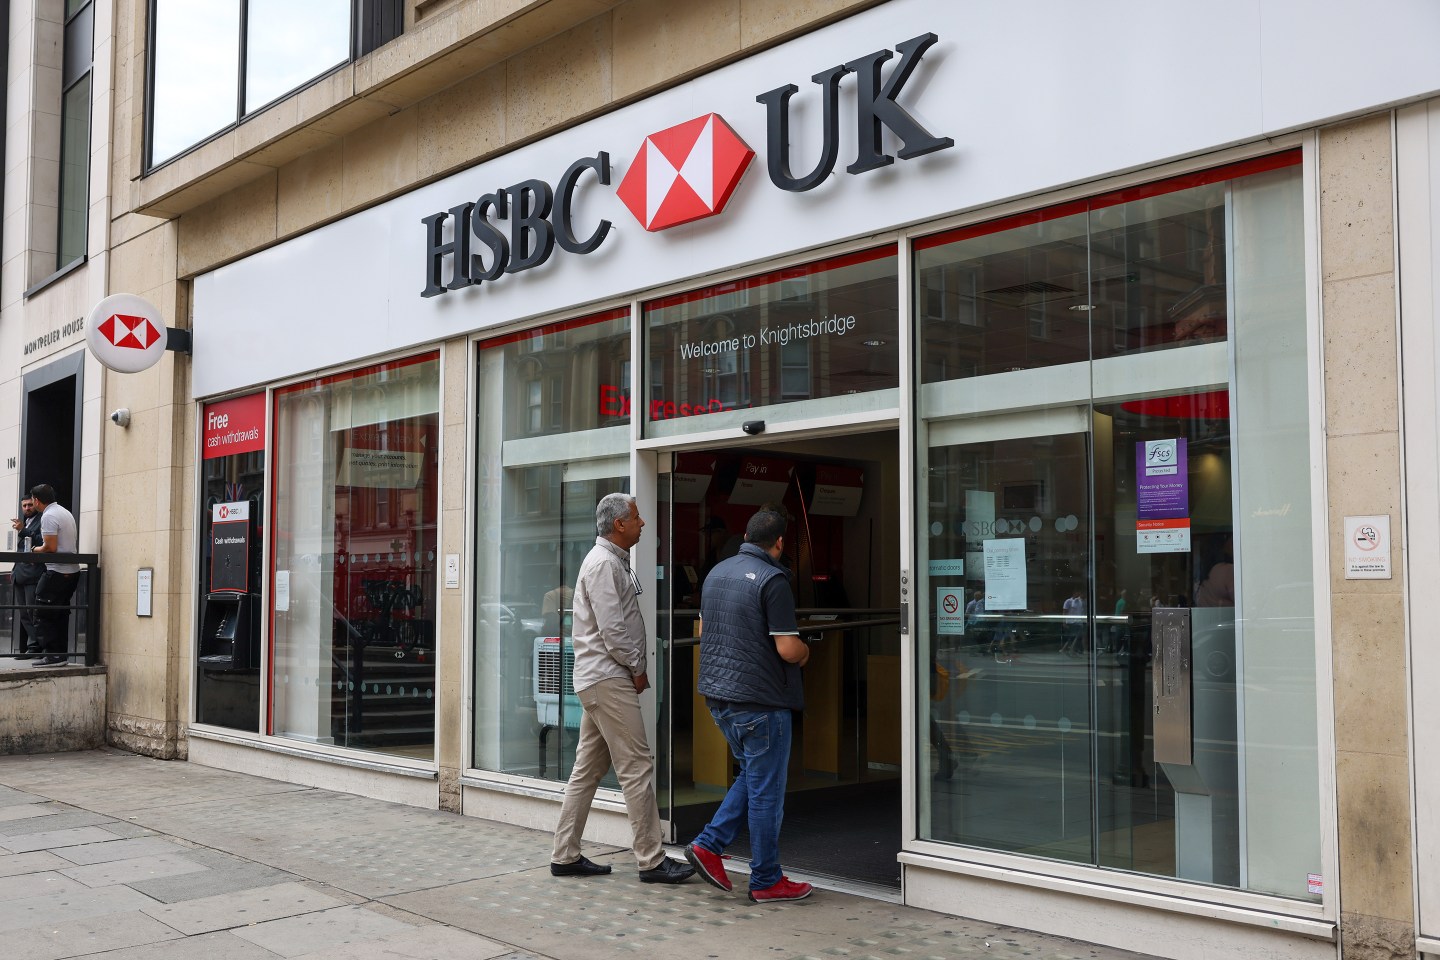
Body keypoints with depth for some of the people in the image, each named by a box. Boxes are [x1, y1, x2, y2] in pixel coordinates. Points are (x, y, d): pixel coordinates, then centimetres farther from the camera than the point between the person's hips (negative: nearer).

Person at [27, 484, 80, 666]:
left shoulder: (48, 516, -12)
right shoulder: (66, 513, 16)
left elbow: (50, 547, -19)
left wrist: (34, 550, 0)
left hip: (57, 572, -9)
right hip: (72, 570, 9)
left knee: (43, 615, -4)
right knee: (61, 615, 12)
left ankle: (52, 655, -8)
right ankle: (62, 654, 13)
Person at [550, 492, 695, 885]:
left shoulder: (612, 561, 19)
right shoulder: (604, 563, -14)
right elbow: (612, 628, -20)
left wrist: (633, 668, 13)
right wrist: (637, 669, -10)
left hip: (598, 679, 11)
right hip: (608, 679, -11)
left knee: (588, 769, 12)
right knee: (637, 767, -7)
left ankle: (565, 856, 16)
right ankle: (652, 860, -3)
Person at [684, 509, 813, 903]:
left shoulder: (717, 573, 9)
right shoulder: (772, 580, -16)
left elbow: (703, 630, 20)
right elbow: (788, 649, -18)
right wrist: (805, 652, 3)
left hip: (718, 695, 8)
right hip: (760, 699, -8)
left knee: (752, 776, 22)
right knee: (765, 790, 2)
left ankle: (709, 845, 14)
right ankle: (766, 881, 11)